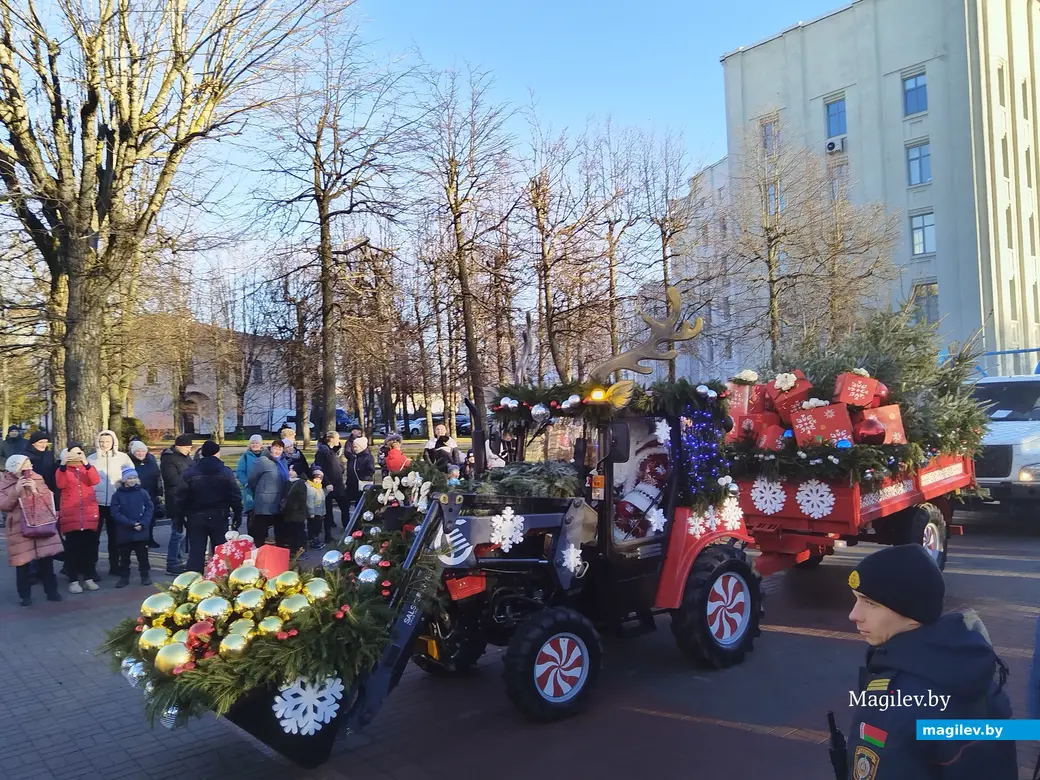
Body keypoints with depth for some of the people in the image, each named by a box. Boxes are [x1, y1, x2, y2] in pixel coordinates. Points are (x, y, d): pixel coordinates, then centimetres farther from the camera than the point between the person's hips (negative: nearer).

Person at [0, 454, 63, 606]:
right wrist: (16, 491, -20)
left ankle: (51, 591, 14)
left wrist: (36, 489, -13)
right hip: (19, 528, -2)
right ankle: (25, 596, 13)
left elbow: (49, 497, 2)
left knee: (46, 559, 3)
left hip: (42, 525, 2)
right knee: (22, 562, 0)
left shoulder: (37, 478, 6)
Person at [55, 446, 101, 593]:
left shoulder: (87, 468, 11)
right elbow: (60, 485, -15)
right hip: (70, 513, -2)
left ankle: (89, 578, 11)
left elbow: (95, 480, -11)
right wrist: (63, 465, -24)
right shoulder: (62, 470, 7)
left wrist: (86, 463, -24)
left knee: (89, 546, 4)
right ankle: (73, 580, 0)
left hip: (89, 512, 2)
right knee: (72, 547, -3)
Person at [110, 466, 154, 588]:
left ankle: (145, 575, 19)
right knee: (124, 556, 9)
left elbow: (150, 508, -1)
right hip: (124, 532, 0)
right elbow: (115, 513, -7)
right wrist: (131, 523, -15)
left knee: (142, 555, 7)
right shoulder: (118, 494, -2)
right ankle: (124, 577, 20)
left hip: (141, 531, 0)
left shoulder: (142, 492, 0)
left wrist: (143, 523, -14)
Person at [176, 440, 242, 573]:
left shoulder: (190, 473, -4)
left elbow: (182, 497, -2)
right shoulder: (226, 472, -6)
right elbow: (235, 496, -8)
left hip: (196, 517, 1)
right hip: (219, 517, -1)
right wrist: (237, 515, 1)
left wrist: (185, 514, 11)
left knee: (196, 552, 7)